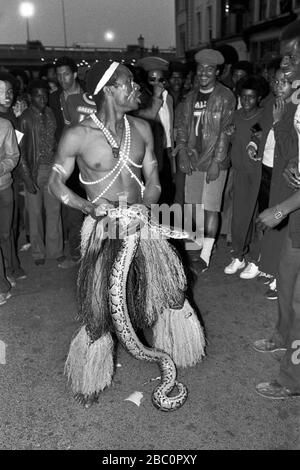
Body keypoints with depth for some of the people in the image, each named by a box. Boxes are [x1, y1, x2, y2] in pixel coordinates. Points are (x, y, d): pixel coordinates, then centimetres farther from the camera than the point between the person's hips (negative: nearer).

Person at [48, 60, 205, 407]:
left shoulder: (141, 129, 4)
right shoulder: (77, 136, -10)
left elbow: (153, 180, 7)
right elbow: (55, 182, -2)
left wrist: (143, 209, -13)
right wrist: (88, 207, -18)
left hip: (141, 221, 4)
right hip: (102, 229, -4)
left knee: (171, 286, 6)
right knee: (98, 306, 2)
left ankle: (173, 349, 36)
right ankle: (90, 381, 28)